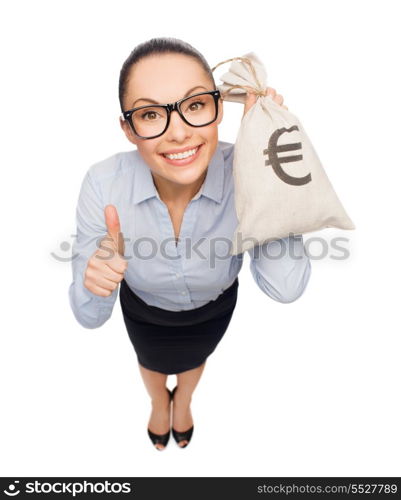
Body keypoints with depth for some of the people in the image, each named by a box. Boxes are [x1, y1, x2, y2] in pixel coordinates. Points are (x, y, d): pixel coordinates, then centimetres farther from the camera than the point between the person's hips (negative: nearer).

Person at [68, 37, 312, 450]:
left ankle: (182, 402, 75)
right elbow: (90, 317, -27)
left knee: (194, 359, 35)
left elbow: (284, 288, -42)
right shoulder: (103, 184, -35)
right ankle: (159, 405, 75)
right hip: (143, 310, 0)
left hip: (214, 307, 1)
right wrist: (94, 283, -51)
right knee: (152, 363, 34)